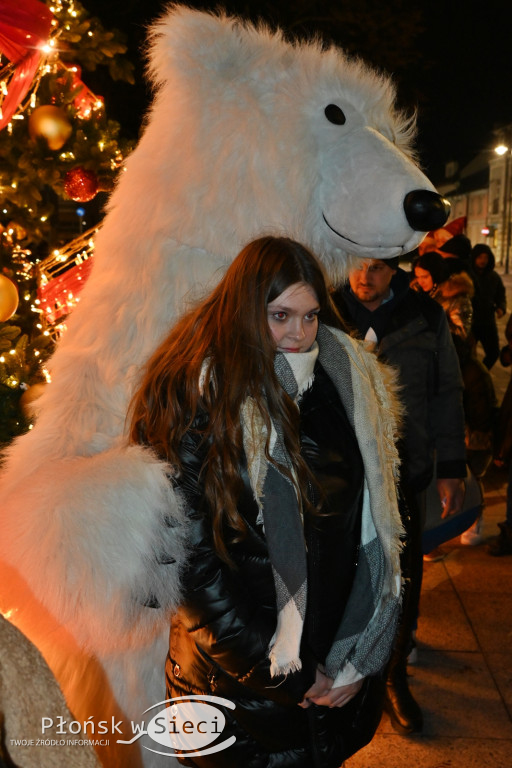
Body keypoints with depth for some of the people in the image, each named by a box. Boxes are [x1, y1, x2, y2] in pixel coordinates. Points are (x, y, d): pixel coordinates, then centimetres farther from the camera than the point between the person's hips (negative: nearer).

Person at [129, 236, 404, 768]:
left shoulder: (346, 381, -4)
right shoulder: (194, 403, -18)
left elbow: (375, 527, 0)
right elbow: (193, 563, -18)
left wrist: (362, 660, -3)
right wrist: (288, 677, -13)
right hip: (240, 680, -4)